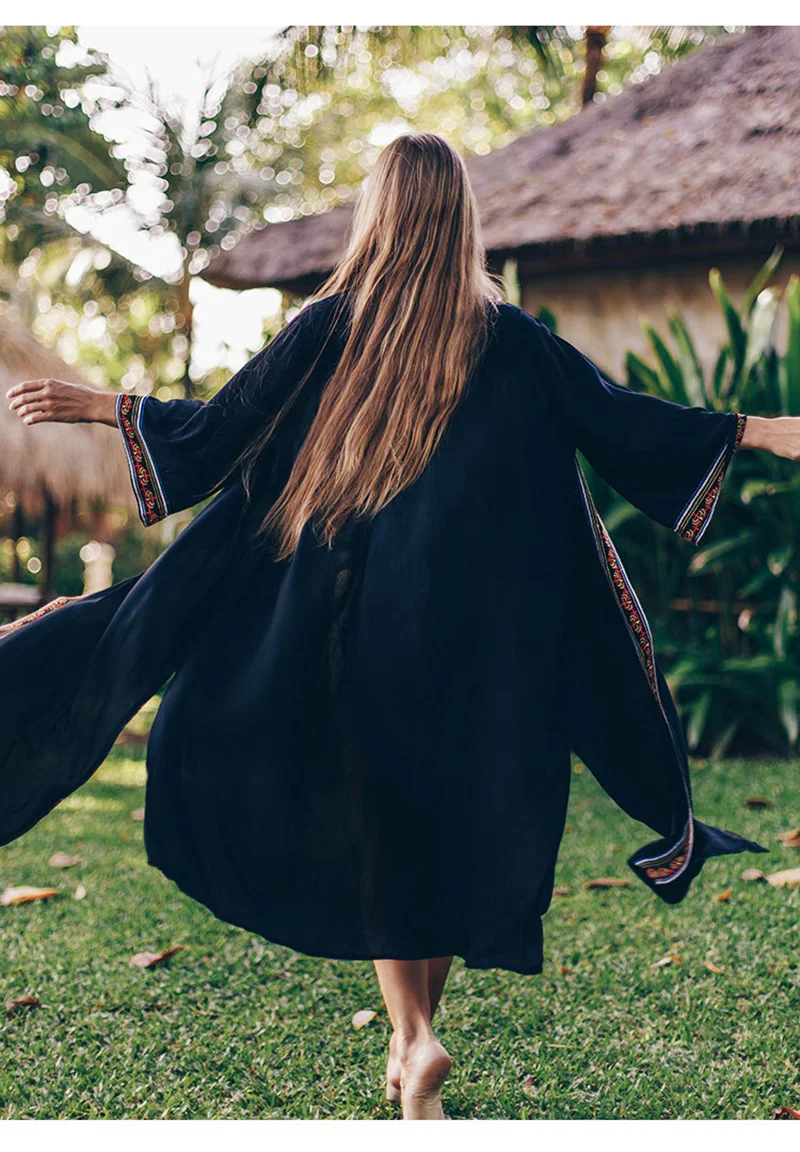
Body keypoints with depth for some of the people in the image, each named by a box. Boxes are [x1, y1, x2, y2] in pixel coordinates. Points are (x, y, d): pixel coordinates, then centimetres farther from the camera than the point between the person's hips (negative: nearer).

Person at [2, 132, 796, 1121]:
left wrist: (103, 407, 12)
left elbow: (224, 428, -1)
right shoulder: (507, 337, 0)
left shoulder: (329, 327, -3)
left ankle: (411, 1035, -1)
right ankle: (413, 1033, 22)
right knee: (459, 808, 13)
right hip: (474, 625, 1)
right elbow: (616, 416, 2)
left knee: (377, 813, 9)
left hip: (360, 617, -1)